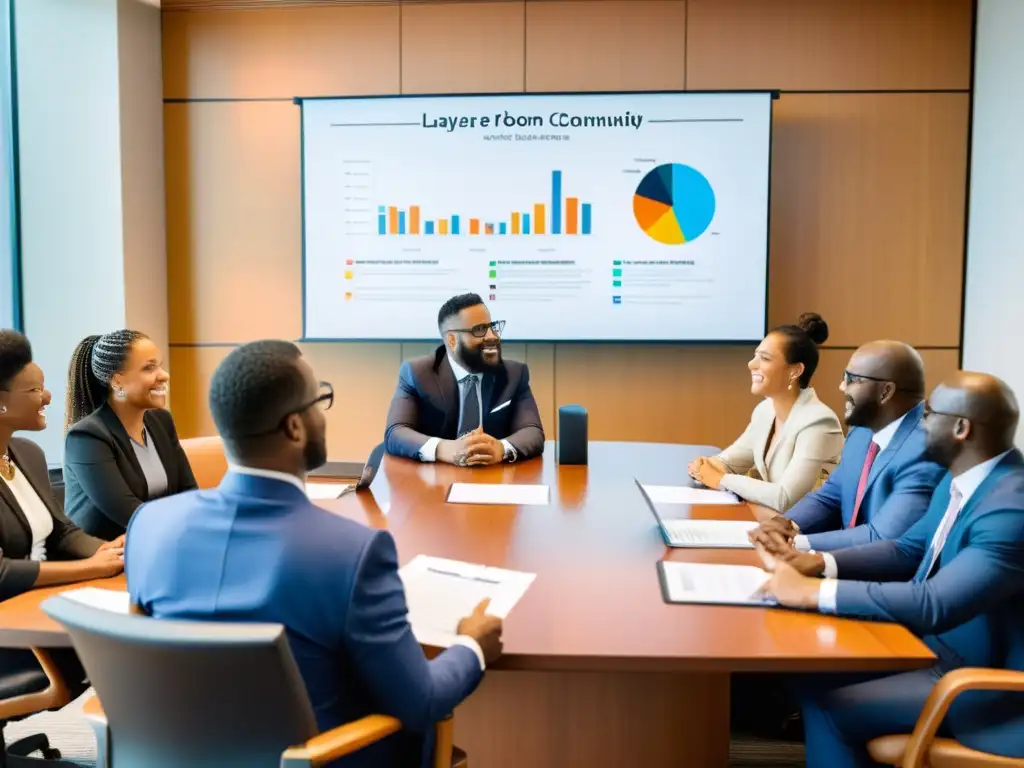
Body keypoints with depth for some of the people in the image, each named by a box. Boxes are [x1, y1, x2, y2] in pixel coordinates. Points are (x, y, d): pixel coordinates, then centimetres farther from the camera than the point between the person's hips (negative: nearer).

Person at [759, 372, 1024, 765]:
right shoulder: (963, 478, 2)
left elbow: (938, 605, -36)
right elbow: (908, 549, 10)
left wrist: (812, 591, -33)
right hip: (937, 641, 9)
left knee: (828, 707, -14)